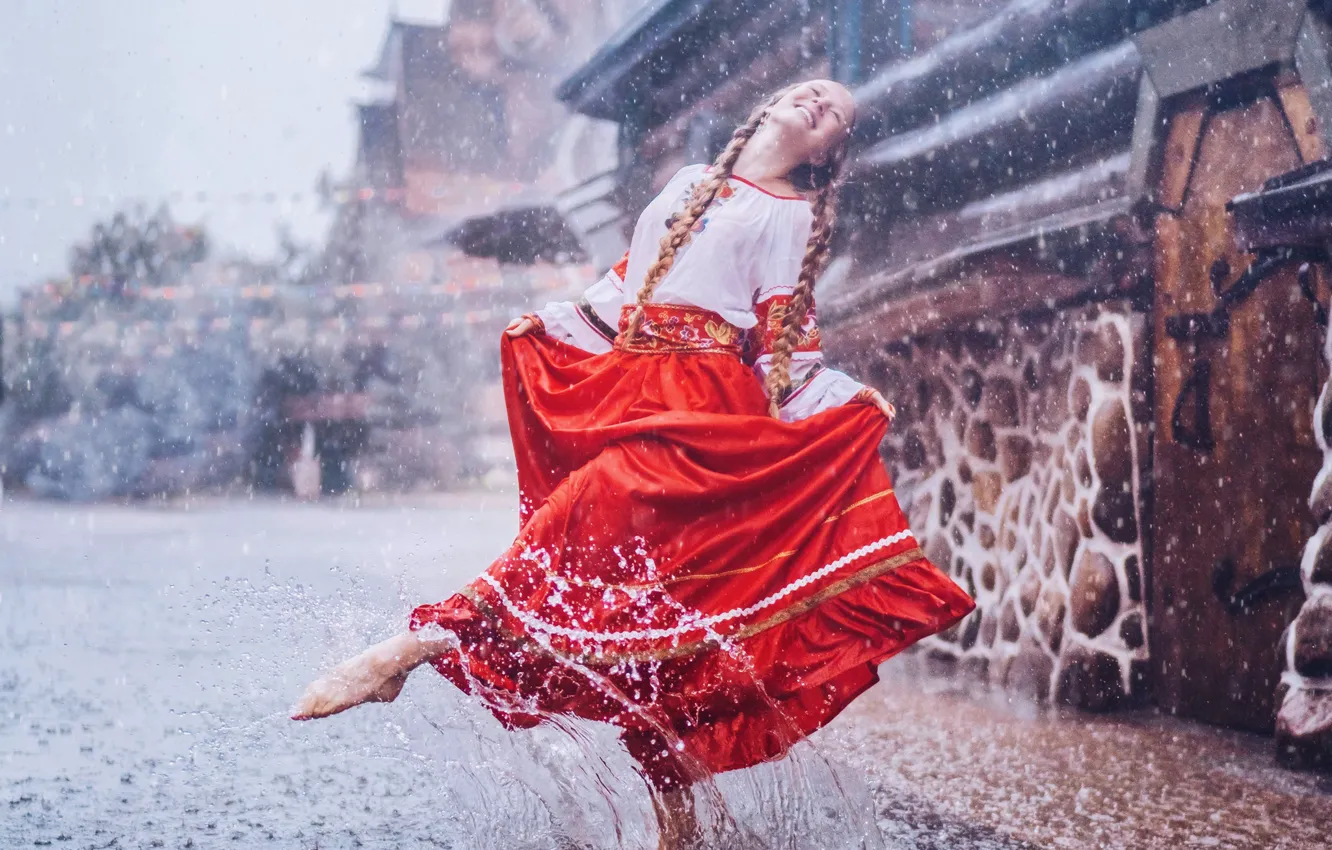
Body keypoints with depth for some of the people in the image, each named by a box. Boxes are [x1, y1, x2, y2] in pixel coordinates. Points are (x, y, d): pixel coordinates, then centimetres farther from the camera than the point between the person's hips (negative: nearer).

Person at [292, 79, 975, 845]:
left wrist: (847, 402, -14)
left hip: (701, 406, -5)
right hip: (625, 387, 5)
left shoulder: (791, 214, 8)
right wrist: (548, 324, 20)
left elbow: (784, 337, 0)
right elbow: (625, 282, 27)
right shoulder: (689, 183, 24)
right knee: (645, 589, 0)